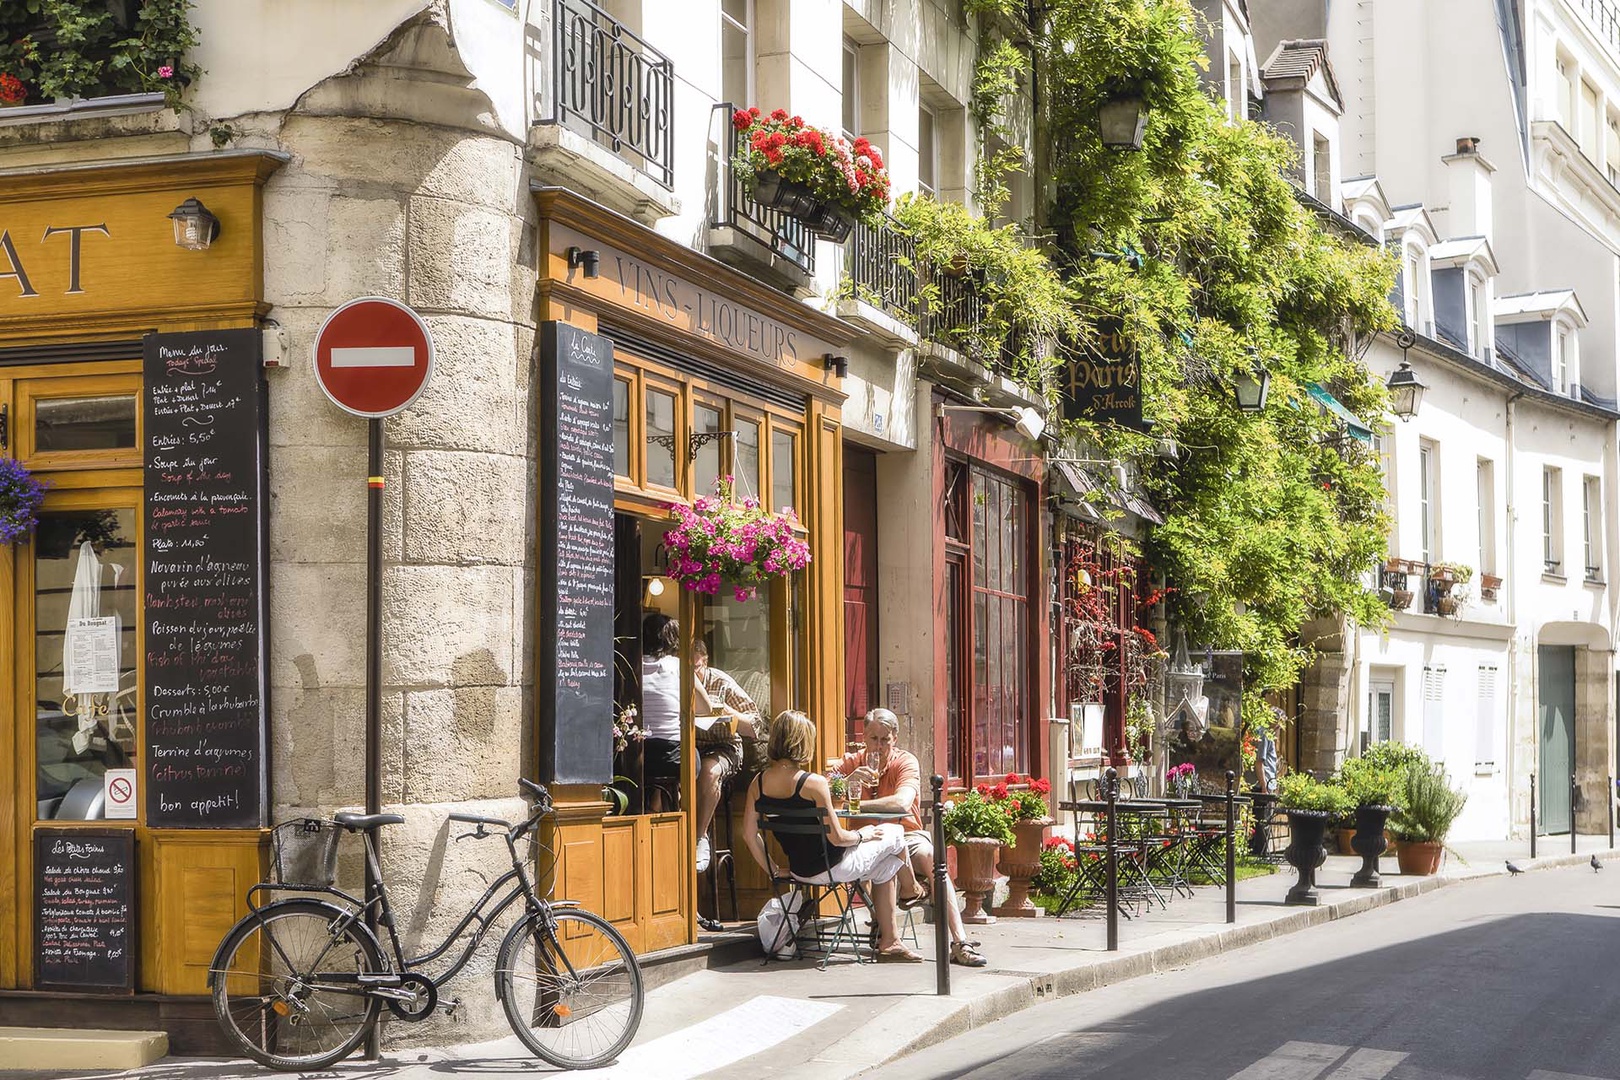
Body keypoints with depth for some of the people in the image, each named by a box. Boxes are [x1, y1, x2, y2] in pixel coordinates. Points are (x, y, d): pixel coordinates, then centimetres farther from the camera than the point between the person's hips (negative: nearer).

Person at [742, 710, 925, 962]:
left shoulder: (758, 783, -5)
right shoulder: (813, 783, -25)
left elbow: (749, 834, -1)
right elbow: (836, 837, -21)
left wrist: (772, 869, 11)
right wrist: (862, 835, 0)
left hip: (798, 870, 7)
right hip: (832, 867, -7)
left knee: (887, 865, 27)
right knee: (893, 834, 19)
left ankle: (889, 942, 30)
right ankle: (912, 891, 48)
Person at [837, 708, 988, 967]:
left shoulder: (906, 762, -5)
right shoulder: (853, 762, 4)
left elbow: (902, 802, -26)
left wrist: (855, 804, -26)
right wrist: (848, 783, -26)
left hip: (906, 836, -1)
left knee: (929, 856, -32)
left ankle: (960, 942, -32)